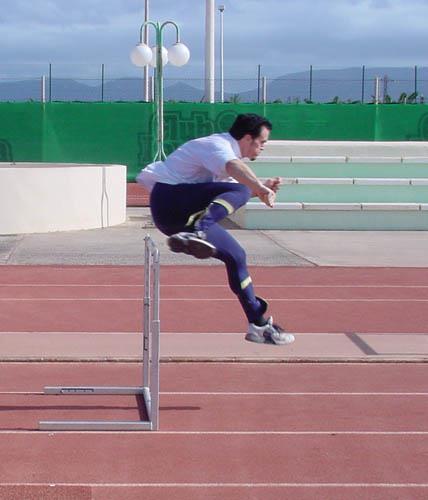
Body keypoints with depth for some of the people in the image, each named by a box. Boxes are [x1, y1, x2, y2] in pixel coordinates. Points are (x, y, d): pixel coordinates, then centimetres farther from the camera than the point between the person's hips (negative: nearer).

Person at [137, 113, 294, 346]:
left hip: (183, 214, 10)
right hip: (169, 199, -10)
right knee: (238, 191, -30)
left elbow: (232, 190, 34)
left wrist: (261, 187, 19)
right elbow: (233, 166, -35)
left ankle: (258, 324, 13)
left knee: (235, 255, 6)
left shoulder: (226, 149, 22)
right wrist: (259, 187, -52)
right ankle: (197, 233, -53)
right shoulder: (217, 145, -11)